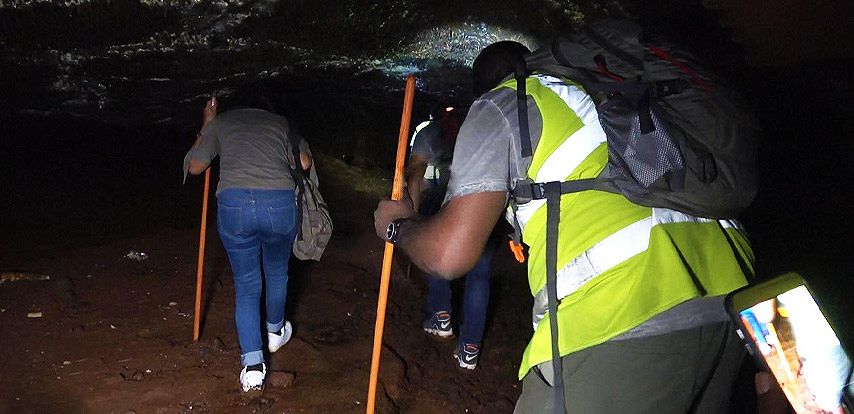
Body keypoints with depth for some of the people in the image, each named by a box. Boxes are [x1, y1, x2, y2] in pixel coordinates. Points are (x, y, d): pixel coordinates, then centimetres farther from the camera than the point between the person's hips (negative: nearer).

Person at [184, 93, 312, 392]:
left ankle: (252, 365, 6)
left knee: (246, 284, 14)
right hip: (280, 202, 1)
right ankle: (275, 332, 50)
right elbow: (305, 163, 12)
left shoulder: (221, 122, 19)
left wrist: (207, 125, 33)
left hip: (233, 203, 0)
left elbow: (195, 166, 21)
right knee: (277, 273, 26)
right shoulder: (282, 123, 21)